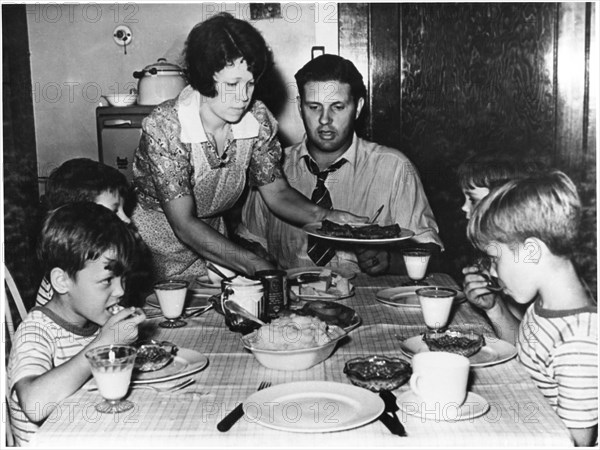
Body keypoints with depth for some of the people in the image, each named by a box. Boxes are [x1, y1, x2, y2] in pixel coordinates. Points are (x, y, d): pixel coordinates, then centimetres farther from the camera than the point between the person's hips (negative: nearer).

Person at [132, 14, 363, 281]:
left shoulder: (257, 119, -9)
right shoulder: (165, 126, -24)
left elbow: (276, 193, -1)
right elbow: (183, 224, -27)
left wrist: (326, 216, -21)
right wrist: (255, 265, -38)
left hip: (211, 243, 4)